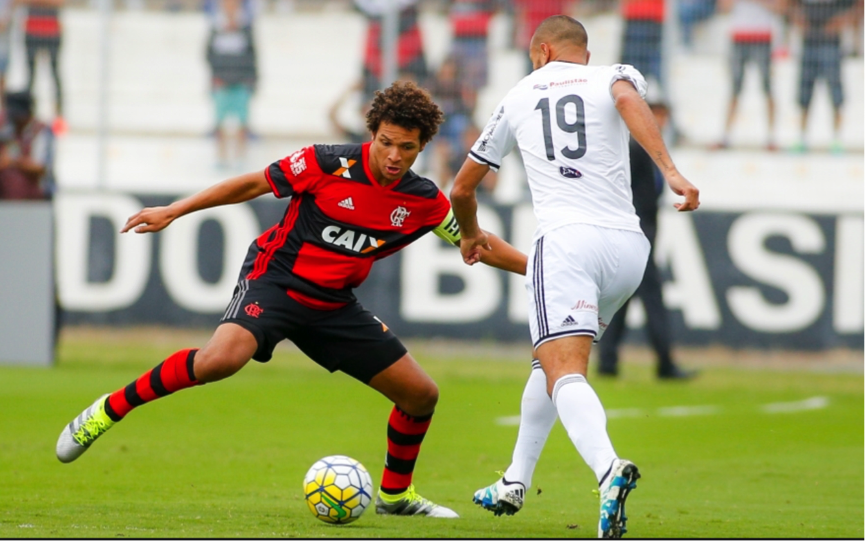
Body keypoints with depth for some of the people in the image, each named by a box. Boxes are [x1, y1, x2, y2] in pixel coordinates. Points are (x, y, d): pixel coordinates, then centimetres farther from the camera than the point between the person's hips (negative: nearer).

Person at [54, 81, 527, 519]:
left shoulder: (424, 202, -3)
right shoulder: (329, 164, -15)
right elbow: (253, 184, -6)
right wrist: (172, 212, -6)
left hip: (333, 305, 6)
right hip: (275, 280, -6)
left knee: (421, 395, 3)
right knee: (222, 358, -35)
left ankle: (395, 495, 28)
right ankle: (110, 409, -19)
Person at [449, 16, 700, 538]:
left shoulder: (519, 97, 21)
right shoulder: (614, 77, 16)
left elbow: (463, 188, 30)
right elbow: (628, 100, -13)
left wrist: (471, 235, 51)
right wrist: (670, 171, -23)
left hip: (565, 240, -3)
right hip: (627, 245, 3)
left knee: (564, 373, -18)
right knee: (554, 359, 25)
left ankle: (608, 469, -47)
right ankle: (515, 484, 33)